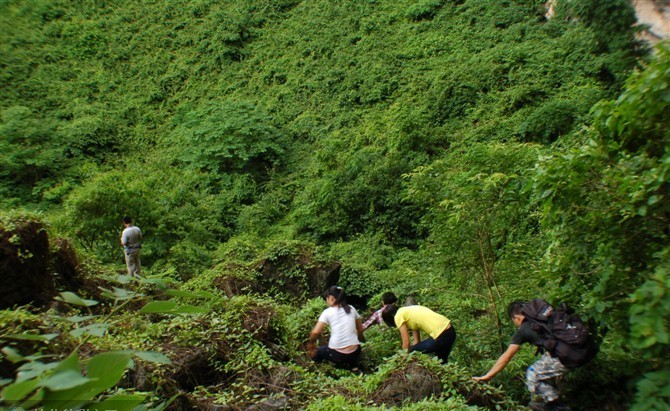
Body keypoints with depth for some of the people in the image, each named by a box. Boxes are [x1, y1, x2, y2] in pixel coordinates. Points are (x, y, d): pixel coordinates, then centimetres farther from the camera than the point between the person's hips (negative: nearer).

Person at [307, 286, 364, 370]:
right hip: (355, 352, 2)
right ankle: (353, 364, 16)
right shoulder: (351, 309, 7)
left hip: (337, 354, -1)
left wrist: (310, 343, 9)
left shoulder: (327, 312, -4)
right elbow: (360, 330, 16)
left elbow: (315, 332, -10)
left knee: (319, 351, 29)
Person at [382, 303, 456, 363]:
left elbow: (406, 343, -2)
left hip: (441, 336, -9)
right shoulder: (408, 312, 21)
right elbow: (417, 341, 21)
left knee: (411, 353, 9)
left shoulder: (398, 316, -3)